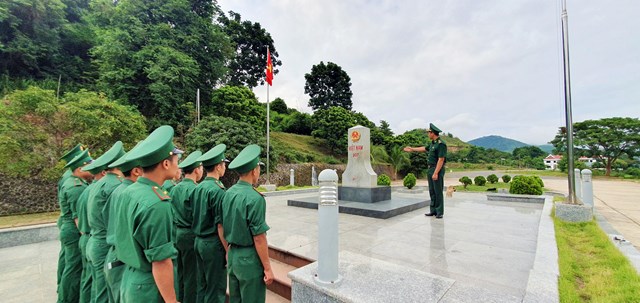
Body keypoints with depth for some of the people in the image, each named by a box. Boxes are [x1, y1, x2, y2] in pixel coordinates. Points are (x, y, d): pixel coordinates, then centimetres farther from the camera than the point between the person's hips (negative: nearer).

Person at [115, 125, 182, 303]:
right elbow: (161, 261, -24)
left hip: (129, 279, 8)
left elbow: (129, 239, 11)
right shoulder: (156, 204, -27)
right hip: (150, 288, -8)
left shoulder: (128, 192, 0)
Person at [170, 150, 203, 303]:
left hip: (177, 233, 8)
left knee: (180, 272, 20)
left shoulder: (174, 188, 4)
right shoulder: (194, 189, -19)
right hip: (190, 236, -8)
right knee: (192, 275, 7)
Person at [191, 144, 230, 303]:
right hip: (213, 244, -8)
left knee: (202, 285, 20)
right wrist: (228, 250, -14)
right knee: (216, 288, 7)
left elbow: (198, 217, 11)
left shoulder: (198, 187, 4)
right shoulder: (218, 190, -21)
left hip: (199, 241, 8)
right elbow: (220, 225, -21)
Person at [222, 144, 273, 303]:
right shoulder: (255, 198, -23)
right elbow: (259, 238, -20)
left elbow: (226, 227, 8)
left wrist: (231, 251, 19)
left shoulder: (229, 193, 1)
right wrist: (267, 268, -11)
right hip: (250, 259, -8)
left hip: (233, 255, 8)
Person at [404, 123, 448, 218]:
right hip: (430, 169, 9)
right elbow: (424, 149, 32)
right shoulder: (433, 143, 13)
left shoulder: (441, 144, -16)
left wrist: (436, 173, -24)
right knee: (432, 192, 11)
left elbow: (441, 160, -21)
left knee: (438, 192, -3)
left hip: (437, 170, -9)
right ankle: (433, 210, 18)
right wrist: (412, 149, 40)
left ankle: (440, 212, 5)